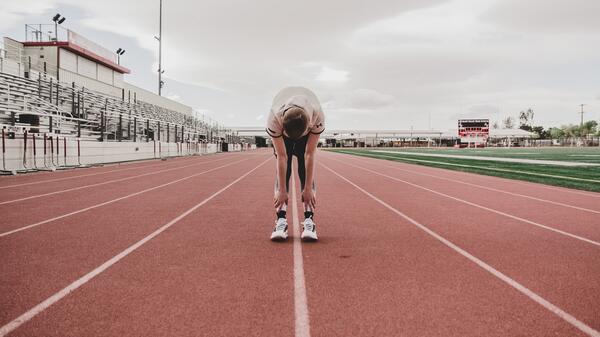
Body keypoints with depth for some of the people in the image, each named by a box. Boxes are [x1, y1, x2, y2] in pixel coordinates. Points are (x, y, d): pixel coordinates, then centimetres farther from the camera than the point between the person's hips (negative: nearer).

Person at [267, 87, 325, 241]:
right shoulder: (274, 119, -42)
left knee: (305, 169, -13)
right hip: (282, 129, 0)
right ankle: (281, 220, -14)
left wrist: (308, 188, -28)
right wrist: (281, 191, -28)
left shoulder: (318, 117, -42)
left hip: (307, 127, 0)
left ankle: (309, 220, -15)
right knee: (283, 169, -14)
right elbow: (281, 157, -33)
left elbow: (310, 155, -33)